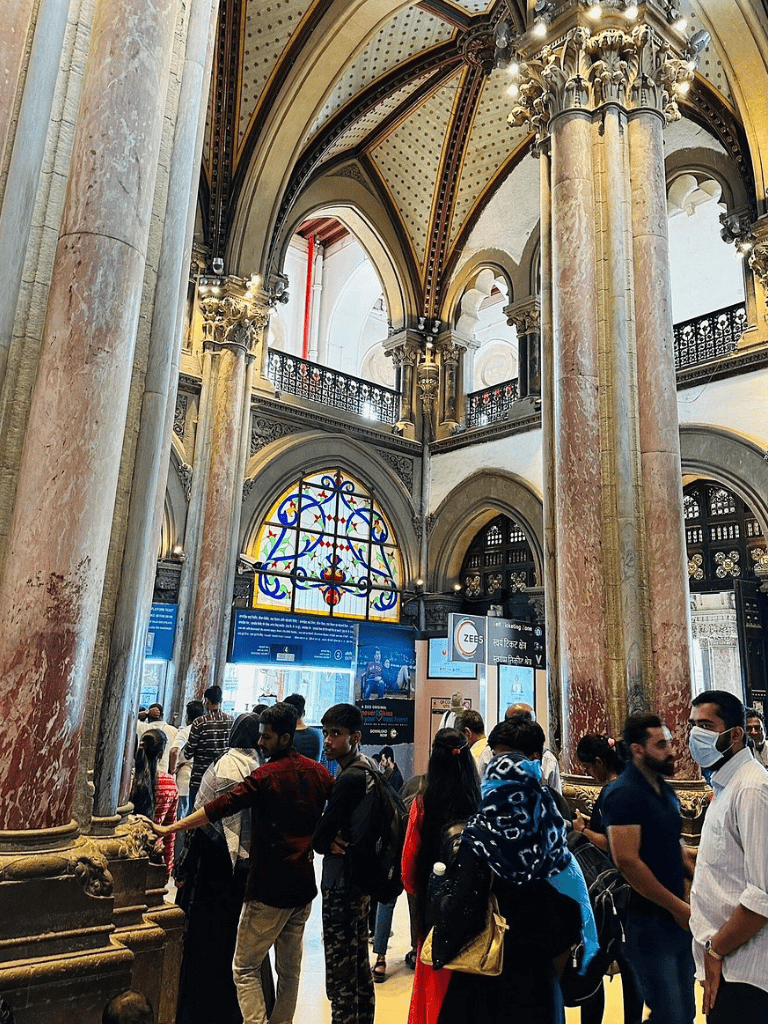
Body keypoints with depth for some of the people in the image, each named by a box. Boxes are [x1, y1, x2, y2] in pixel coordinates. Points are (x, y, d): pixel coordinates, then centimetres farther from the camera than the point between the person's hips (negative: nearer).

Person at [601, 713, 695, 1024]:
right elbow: (627, 861, -24)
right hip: (649, 920, -8)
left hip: (677, 916, 8)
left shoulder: (664, 789, 9)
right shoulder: (624, 794, -19)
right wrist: (677, 906, -17)